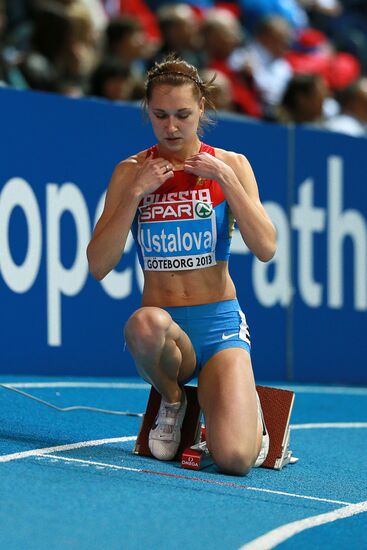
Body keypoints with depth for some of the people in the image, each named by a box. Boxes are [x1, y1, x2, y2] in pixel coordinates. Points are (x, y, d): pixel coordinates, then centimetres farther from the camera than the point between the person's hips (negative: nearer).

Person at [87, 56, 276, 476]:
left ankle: (244, 404, 14)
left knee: (234, 458, -23)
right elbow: (98, 267, -4)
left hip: (219, 321, 0)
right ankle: (171, 400, -6)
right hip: (165, 325, 1)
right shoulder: (131, 172, 3)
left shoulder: (229, 165, 3)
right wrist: (135, 193, -13)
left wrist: (227, 179, -15)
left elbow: (266, 249, -8)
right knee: (146, 324, -40)